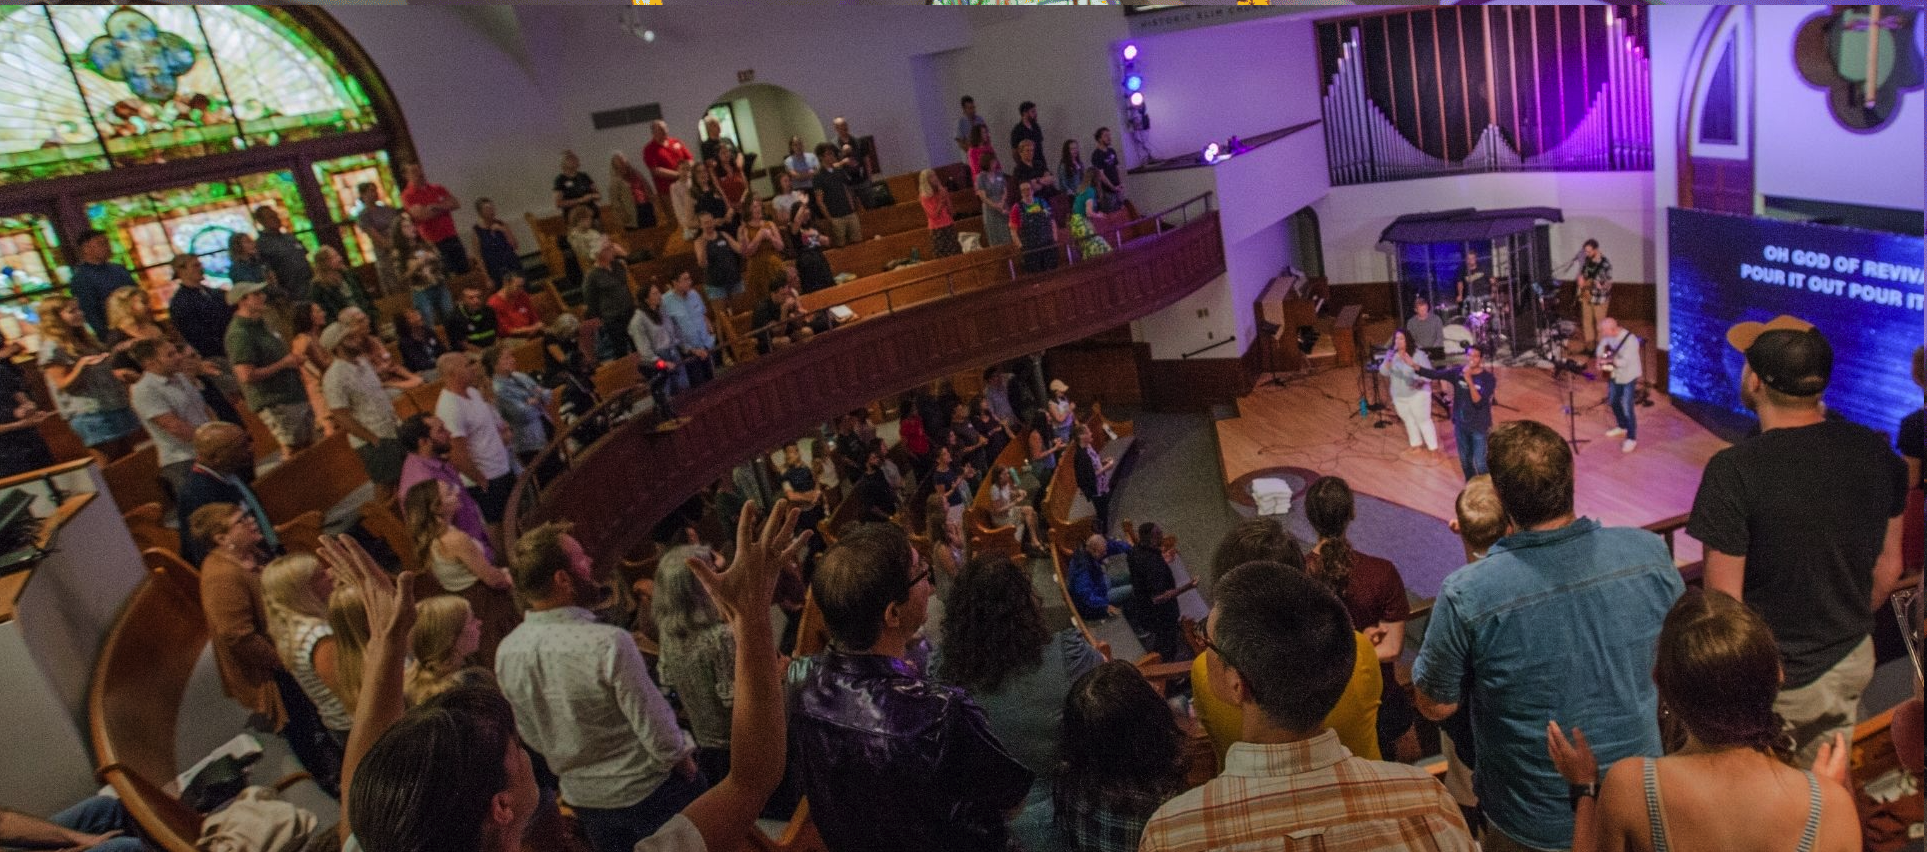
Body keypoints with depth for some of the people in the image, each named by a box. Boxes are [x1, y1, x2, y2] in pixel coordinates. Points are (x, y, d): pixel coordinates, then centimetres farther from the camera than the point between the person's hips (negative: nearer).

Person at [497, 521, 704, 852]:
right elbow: (656, 728, -22)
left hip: (583, 798, 6)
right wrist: (684, 762, -3)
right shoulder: (608, 643, -30)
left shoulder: (506, 653, -11)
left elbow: (531, 736, 4)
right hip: (649, 790, -6)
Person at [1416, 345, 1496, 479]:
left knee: (1480, 463, -2)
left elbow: (1479, 401, -27)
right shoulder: (1457, 372, -6)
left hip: (1479, 427, -4)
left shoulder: (1488, 378, -17)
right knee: (1465, 461, 19)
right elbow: (1435, 374, -12)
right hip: (1461, 424, 4)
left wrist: (1469, 380, -36)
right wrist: (1414, 366, -25)